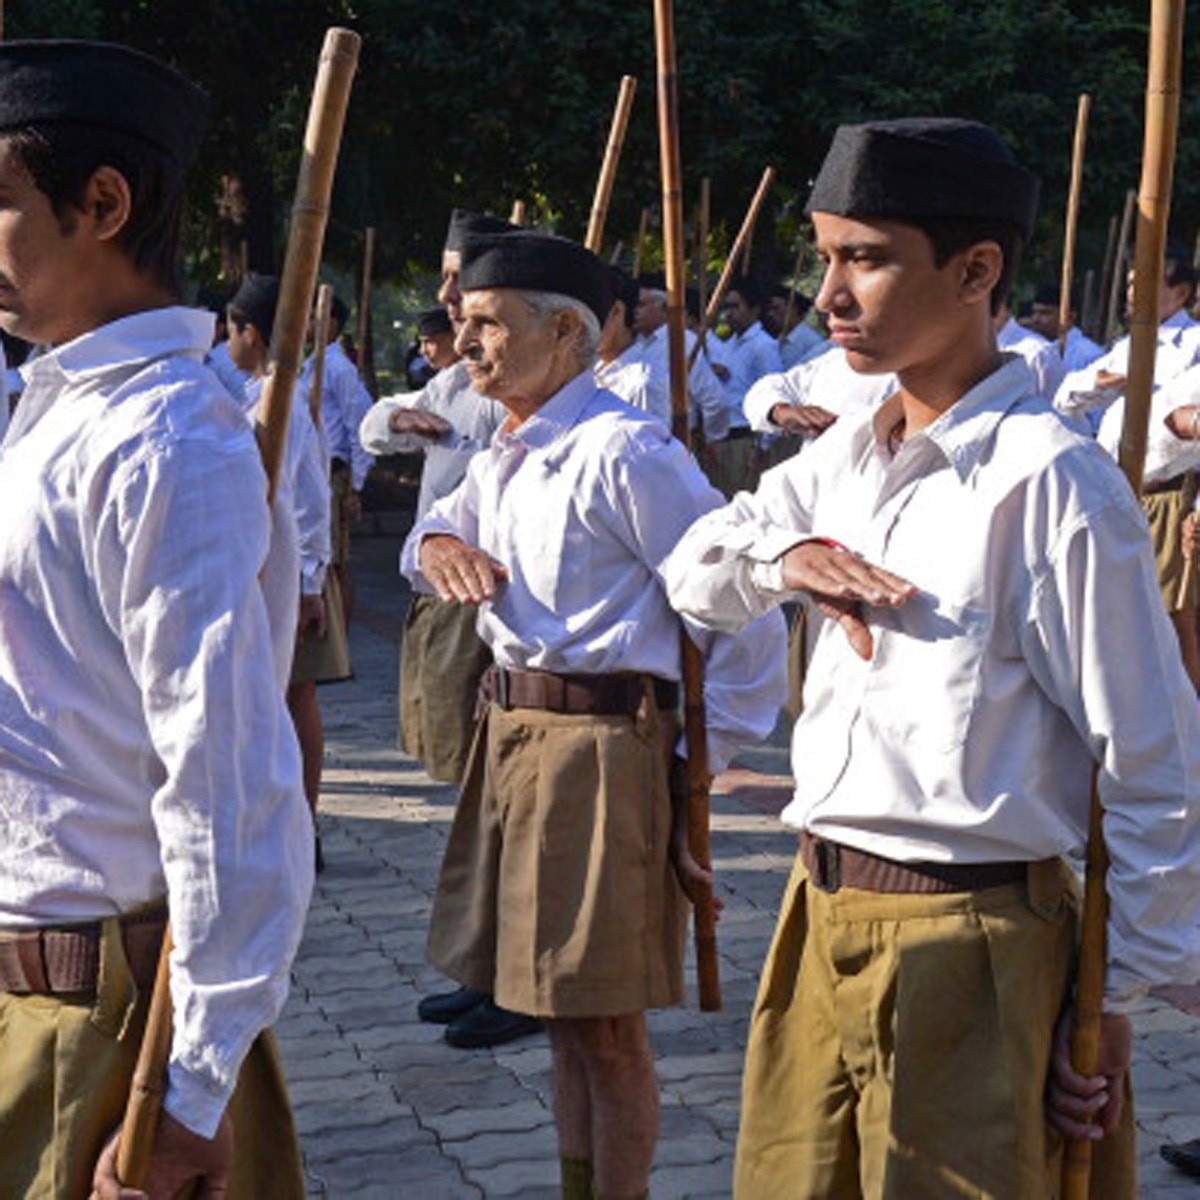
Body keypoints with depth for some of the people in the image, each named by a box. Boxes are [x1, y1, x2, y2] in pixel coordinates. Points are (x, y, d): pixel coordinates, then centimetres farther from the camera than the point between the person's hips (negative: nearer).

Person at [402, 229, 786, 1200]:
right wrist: (436, 544, 2)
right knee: (561, 1008, 18)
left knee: (606, 1020, 1)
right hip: (515, 735, 9)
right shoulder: (503, 458, 11)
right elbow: (442, 534, 28)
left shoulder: (624, 453, -17)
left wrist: (706, 761, -12)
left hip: (601, 745, -9)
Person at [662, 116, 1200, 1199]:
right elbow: (694, 572, 18)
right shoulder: (848, 456, 7)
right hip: (823, 917, 7)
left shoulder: (1049, 481, -17)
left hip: (968, 946, -7)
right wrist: (785, 557, -5)